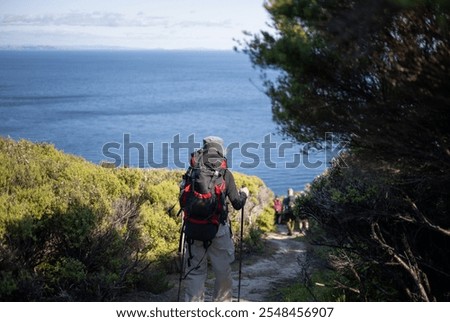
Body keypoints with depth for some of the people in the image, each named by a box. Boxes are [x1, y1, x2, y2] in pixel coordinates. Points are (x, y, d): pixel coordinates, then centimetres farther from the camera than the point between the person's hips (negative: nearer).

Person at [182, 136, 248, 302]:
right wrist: (244, 194, 20)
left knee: (195, 272, 7)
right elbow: (237, 204, 0)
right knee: (223, 271, 12)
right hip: (219, 230, -2)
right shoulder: (226, 174, -3)